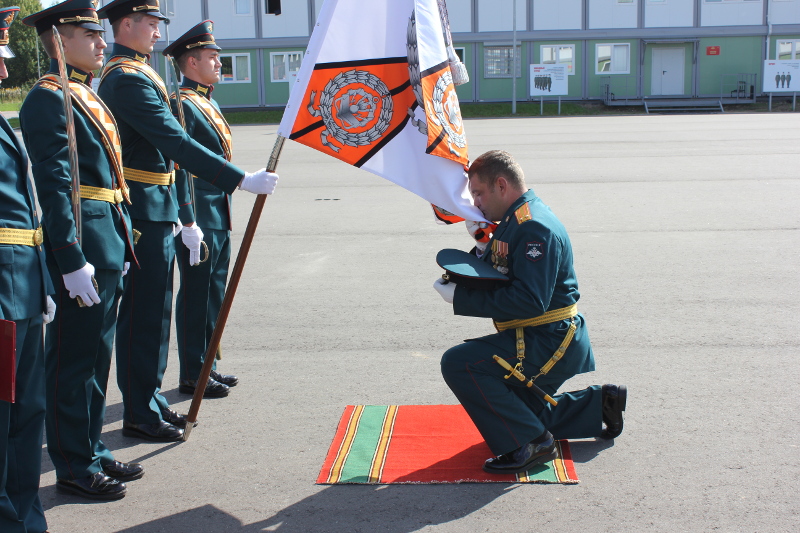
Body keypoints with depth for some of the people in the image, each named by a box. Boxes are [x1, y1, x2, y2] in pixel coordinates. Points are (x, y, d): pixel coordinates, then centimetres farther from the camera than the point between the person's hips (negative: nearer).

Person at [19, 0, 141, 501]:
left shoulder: (89, 96, 18)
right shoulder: (50, 98, -12)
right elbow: (54, 185, -19)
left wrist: (122, 244, 19)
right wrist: (72, 260, -23)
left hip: (108, 244, 10)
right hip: (82, 245, -10)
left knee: (96, 357, 16)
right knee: (75, 360, 0)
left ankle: (92, 451, 28)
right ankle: (75, 467, 11)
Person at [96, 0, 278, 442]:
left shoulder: (137, 75, 17)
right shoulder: (127, 79, -16)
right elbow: (176, 143, -25)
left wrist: (182, 217, 20)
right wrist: (242, 180, -27)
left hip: (159, 213, 10)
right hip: (145, 216, -10)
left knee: (155, 312, 15)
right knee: (143, 315, -2)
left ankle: (151, 401, 26)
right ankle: (139, 414, 8)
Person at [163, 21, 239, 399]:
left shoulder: (208, 103, 17)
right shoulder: (182, 105, -13)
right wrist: (189, 224, -22)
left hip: (219, 220, 10)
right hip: (199, 220, -9)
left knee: (213, 295, 15)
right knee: (195, 297, -1)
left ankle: (206, 366, 26)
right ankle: (192, 376, 9)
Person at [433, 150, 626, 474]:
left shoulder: (534, 228, -22)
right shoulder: (516, 220, 10)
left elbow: (529, 302, -31)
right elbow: (497, 282, 13)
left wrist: (461, 298, -27)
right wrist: (482, 244, -5)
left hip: (551, 343, -11)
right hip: (547, 340, 11)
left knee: (458, 364, -23)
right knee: (523, 414, 27)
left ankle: (529, 443, -15)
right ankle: (600, 403, 32)